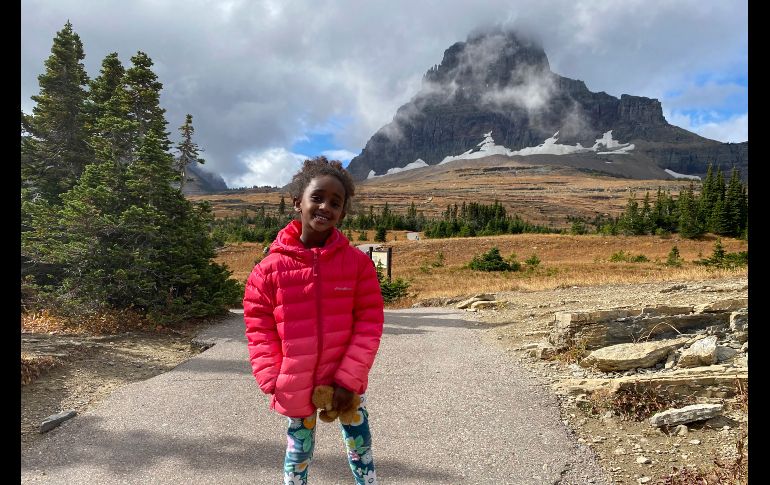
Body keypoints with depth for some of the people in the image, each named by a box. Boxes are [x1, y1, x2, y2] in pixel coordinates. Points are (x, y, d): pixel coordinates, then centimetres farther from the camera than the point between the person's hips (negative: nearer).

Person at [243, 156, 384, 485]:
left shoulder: (358, 262, -9)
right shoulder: (270, 267, -9)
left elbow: (369, 322, -8)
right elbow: (259, 328, -4)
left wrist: (349, 378, -12)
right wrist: (274, 382, -9)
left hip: (346, 383, 0)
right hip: (296, 387, 0)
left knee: (360, 448, 17)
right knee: (298, 453, 19)